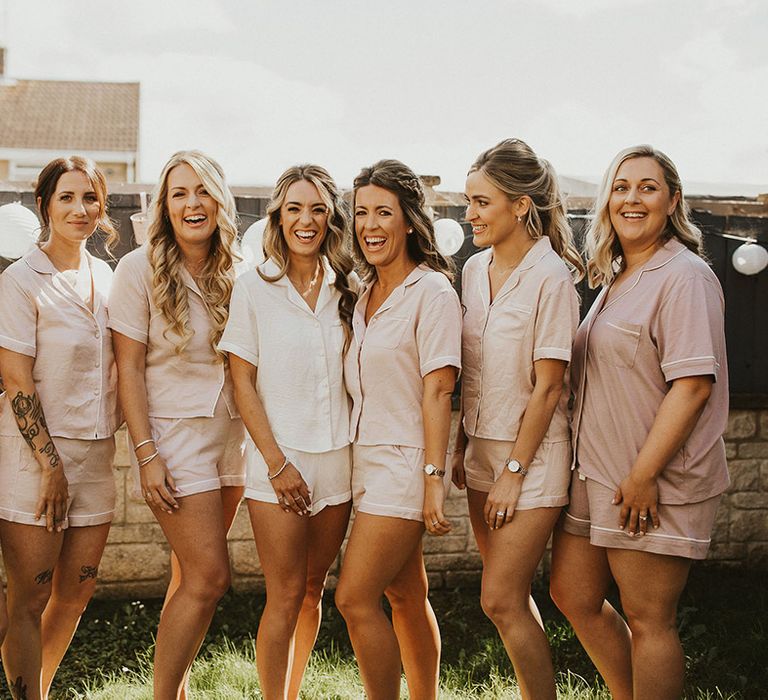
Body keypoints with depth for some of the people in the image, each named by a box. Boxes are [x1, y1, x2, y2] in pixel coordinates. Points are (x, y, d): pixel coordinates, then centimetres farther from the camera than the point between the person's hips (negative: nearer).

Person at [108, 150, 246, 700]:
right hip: (174, 433, -4)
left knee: (194, 576, 8)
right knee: (210, 578, -9)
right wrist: (147, 454, -13)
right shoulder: (140, 269, -6)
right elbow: (129, 366, -7)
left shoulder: (235, 274, 7)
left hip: (231, 433, 5)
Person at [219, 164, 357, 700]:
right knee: (285, 596, -3)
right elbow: (243, 383, -5)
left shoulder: (347, 289, 6)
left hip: (338, 459, 4)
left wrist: (361, 451, 2)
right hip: (279, 459, -3)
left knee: (313, 589, 12)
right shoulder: (255, 288, -3)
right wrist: (277, 463, -11)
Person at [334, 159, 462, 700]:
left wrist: (435, 477, -20)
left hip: (405, 462, -8)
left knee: (355, 599, -10)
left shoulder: (431, 291, -11)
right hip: (367, 461, 8)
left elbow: (438, 390, -16)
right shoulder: (366, 295, 13)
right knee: (406, 597, 14)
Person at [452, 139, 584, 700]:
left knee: (500, 601, -7)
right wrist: (462, 445, 9)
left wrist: (514, 470, -15)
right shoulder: (475, 270, 5)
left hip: (533, 453, -7)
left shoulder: (550, 278, -16)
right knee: (510, 596, 14)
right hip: (484, 448, 7)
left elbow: (548, 388, -16)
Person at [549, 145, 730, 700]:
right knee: (574, 596, 15)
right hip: (598, 474, 9)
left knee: (648, 620, 1)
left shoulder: (683, 276, -13)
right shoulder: (616, 279, 14)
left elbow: (694, 382, -22)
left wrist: (643, 475, -22)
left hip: (656, 483, -9)